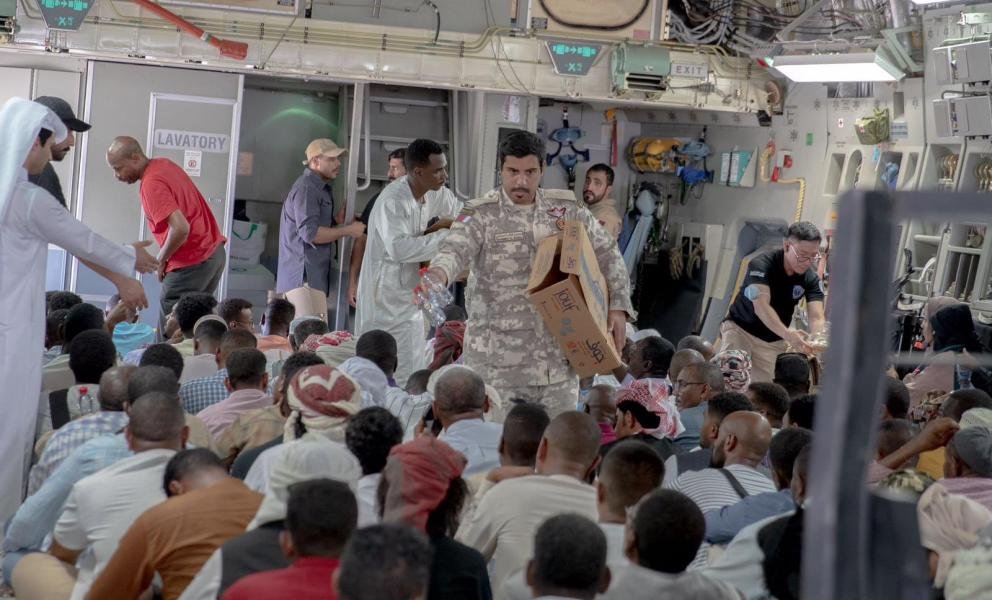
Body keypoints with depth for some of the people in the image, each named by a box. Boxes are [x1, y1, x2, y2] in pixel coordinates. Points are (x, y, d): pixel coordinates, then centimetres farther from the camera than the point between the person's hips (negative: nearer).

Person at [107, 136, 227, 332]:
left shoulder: (151, 185, -18)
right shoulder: (164, 163, 10)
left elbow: (180, 229, -28)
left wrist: (162, 259, -12)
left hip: (193, 262, -10)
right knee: (193, 332, 13)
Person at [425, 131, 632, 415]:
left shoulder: (567, 210, 8)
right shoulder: (482, 215, -4)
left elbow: (608, 253, 16)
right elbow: (455, 249, -23)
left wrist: (618, 307, 6)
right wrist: (437, 275, -46)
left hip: (558, 357, 4)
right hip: (499, 358, -3)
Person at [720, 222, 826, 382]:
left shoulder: (811, 278, -12)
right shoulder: (762, 265, -25)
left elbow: (816, 317, -22)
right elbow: (761, 306, -39)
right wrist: (788, 334, -56)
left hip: (774, 342, 4)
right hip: (741, 328, -4)